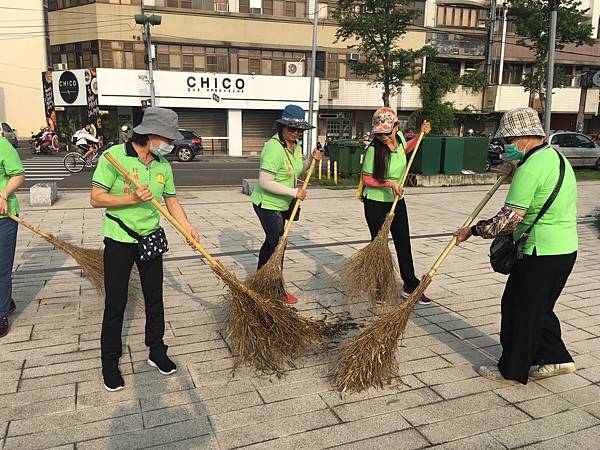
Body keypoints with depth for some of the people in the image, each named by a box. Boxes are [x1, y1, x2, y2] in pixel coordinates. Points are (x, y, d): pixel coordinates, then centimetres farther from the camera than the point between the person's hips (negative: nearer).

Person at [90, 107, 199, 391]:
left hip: (151, 239, 5)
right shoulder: (114, 156, -15)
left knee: (155, 298, 12)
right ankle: (110, 362, 20)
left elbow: (171, 201, 8)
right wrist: (132, 199, -26)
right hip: (119, 240, -5)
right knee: (115, 303, 3)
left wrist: (187, 227, -6)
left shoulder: (163, 165, 3)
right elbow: (96, 198, -15)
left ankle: (157, 352, 29)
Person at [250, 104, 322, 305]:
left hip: (281, 205, 10)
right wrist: (293, 192, -26)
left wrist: (311, 160, -1)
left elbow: (296, 169, 18)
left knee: (271, 241, 21)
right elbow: (265, 182, -28)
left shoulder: (295, 145, 4)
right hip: (267, 204, -9)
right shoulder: (274, 147, -25)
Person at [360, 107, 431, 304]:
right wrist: (389, 184, -24)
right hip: (376, 203, -6)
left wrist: (420, 135, 10)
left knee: (404, 243, 10)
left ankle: (410, 287, 22)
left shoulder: (399, 136, -6)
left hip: (397, 200, 6)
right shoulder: (374, 149, -22)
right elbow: (367, 179, -15)